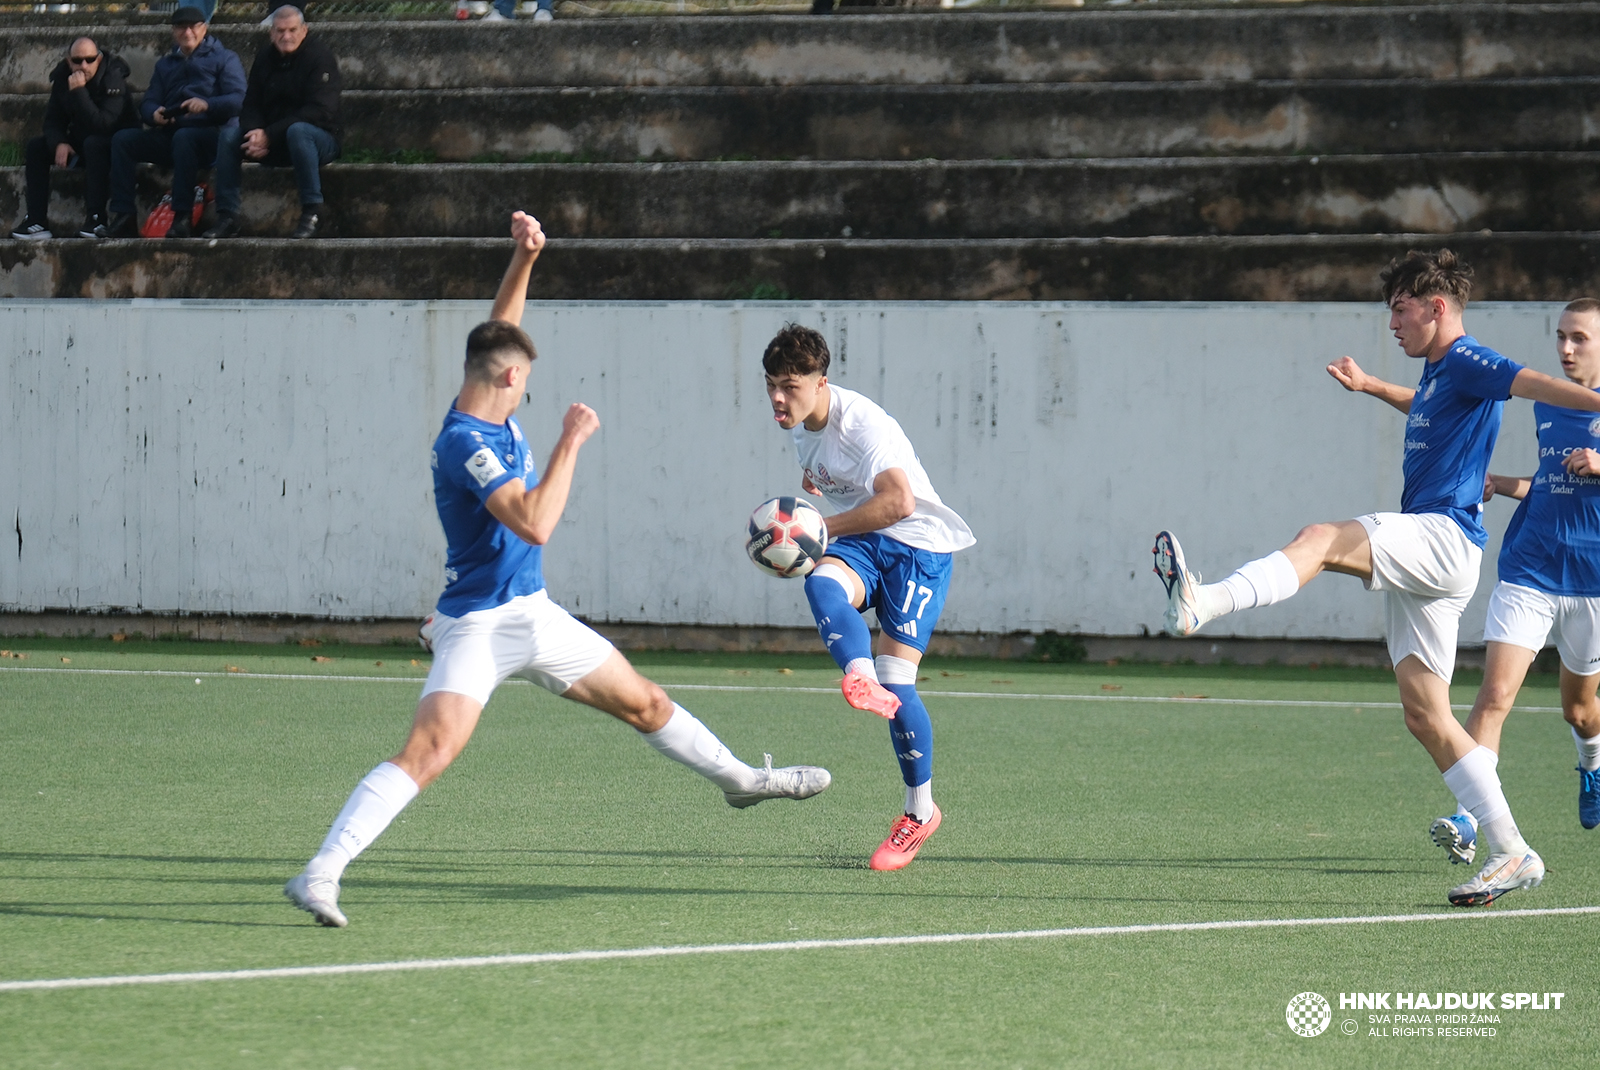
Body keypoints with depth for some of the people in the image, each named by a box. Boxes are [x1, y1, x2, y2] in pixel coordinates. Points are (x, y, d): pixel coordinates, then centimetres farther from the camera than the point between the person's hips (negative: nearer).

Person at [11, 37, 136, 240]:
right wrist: (59, 143, -23)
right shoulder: (62, 79, -4)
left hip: (113, 145, -6)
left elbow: (103, 124, -33)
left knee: (94, 144, -38)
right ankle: (36, 221, -17)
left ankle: (96, 219, -38)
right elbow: (52, 120, -3)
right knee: (35, 146, -10)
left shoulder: (112, 79, -22)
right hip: (78, 145, 6)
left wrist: (79, 92, -37)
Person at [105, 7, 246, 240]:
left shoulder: (223, 59, 9)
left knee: (183, 137, -39)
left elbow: (238, 99, -6)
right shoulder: (165, 64, 26)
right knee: (122, 140, -15)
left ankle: (182, 218, -42)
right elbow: (148, 102, 15)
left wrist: (207, 105, -26)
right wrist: (154, 114, -11)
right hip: (169, 133, 5)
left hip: (211, 133, -5)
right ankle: (123, 216, -24)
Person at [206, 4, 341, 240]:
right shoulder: (266, 57, 6)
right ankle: (227, 217, -13)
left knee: (298, 131, -38)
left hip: (321, 138, -6)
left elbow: (320, 112, -22)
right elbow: (251, 106, 5)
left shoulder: (319, 57, -13)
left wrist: (270, 135, -26)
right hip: (272, 142, 6)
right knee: (228, 135, -13)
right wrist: (255, 133, -21)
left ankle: (311, 212, -30)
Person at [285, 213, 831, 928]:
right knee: (428, 753, -25)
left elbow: (499, 330, 22)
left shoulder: (490, 414, 5)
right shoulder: (466, 442, -22)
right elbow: (535, 524, -33)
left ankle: (741, 780, 44)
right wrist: (570, 444, -25)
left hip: (532, 614, 9)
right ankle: (320, 874, -29)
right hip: (479, 623, -9)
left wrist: (525, 257, 8)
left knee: (645, 704, 22)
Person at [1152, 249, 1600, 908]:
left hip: (1443, 535, -10)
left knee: (1321, 540, -31)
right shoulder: (1435, 373, 24)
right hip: (1420, 560, 10)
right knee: (1426, 716, 5)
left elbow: (1532, 383, -25)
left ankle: (1202, 605, -54)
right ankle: (1511, 854, 7)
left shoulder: (1467, 362, -6)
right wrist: (1369, 386, 41)